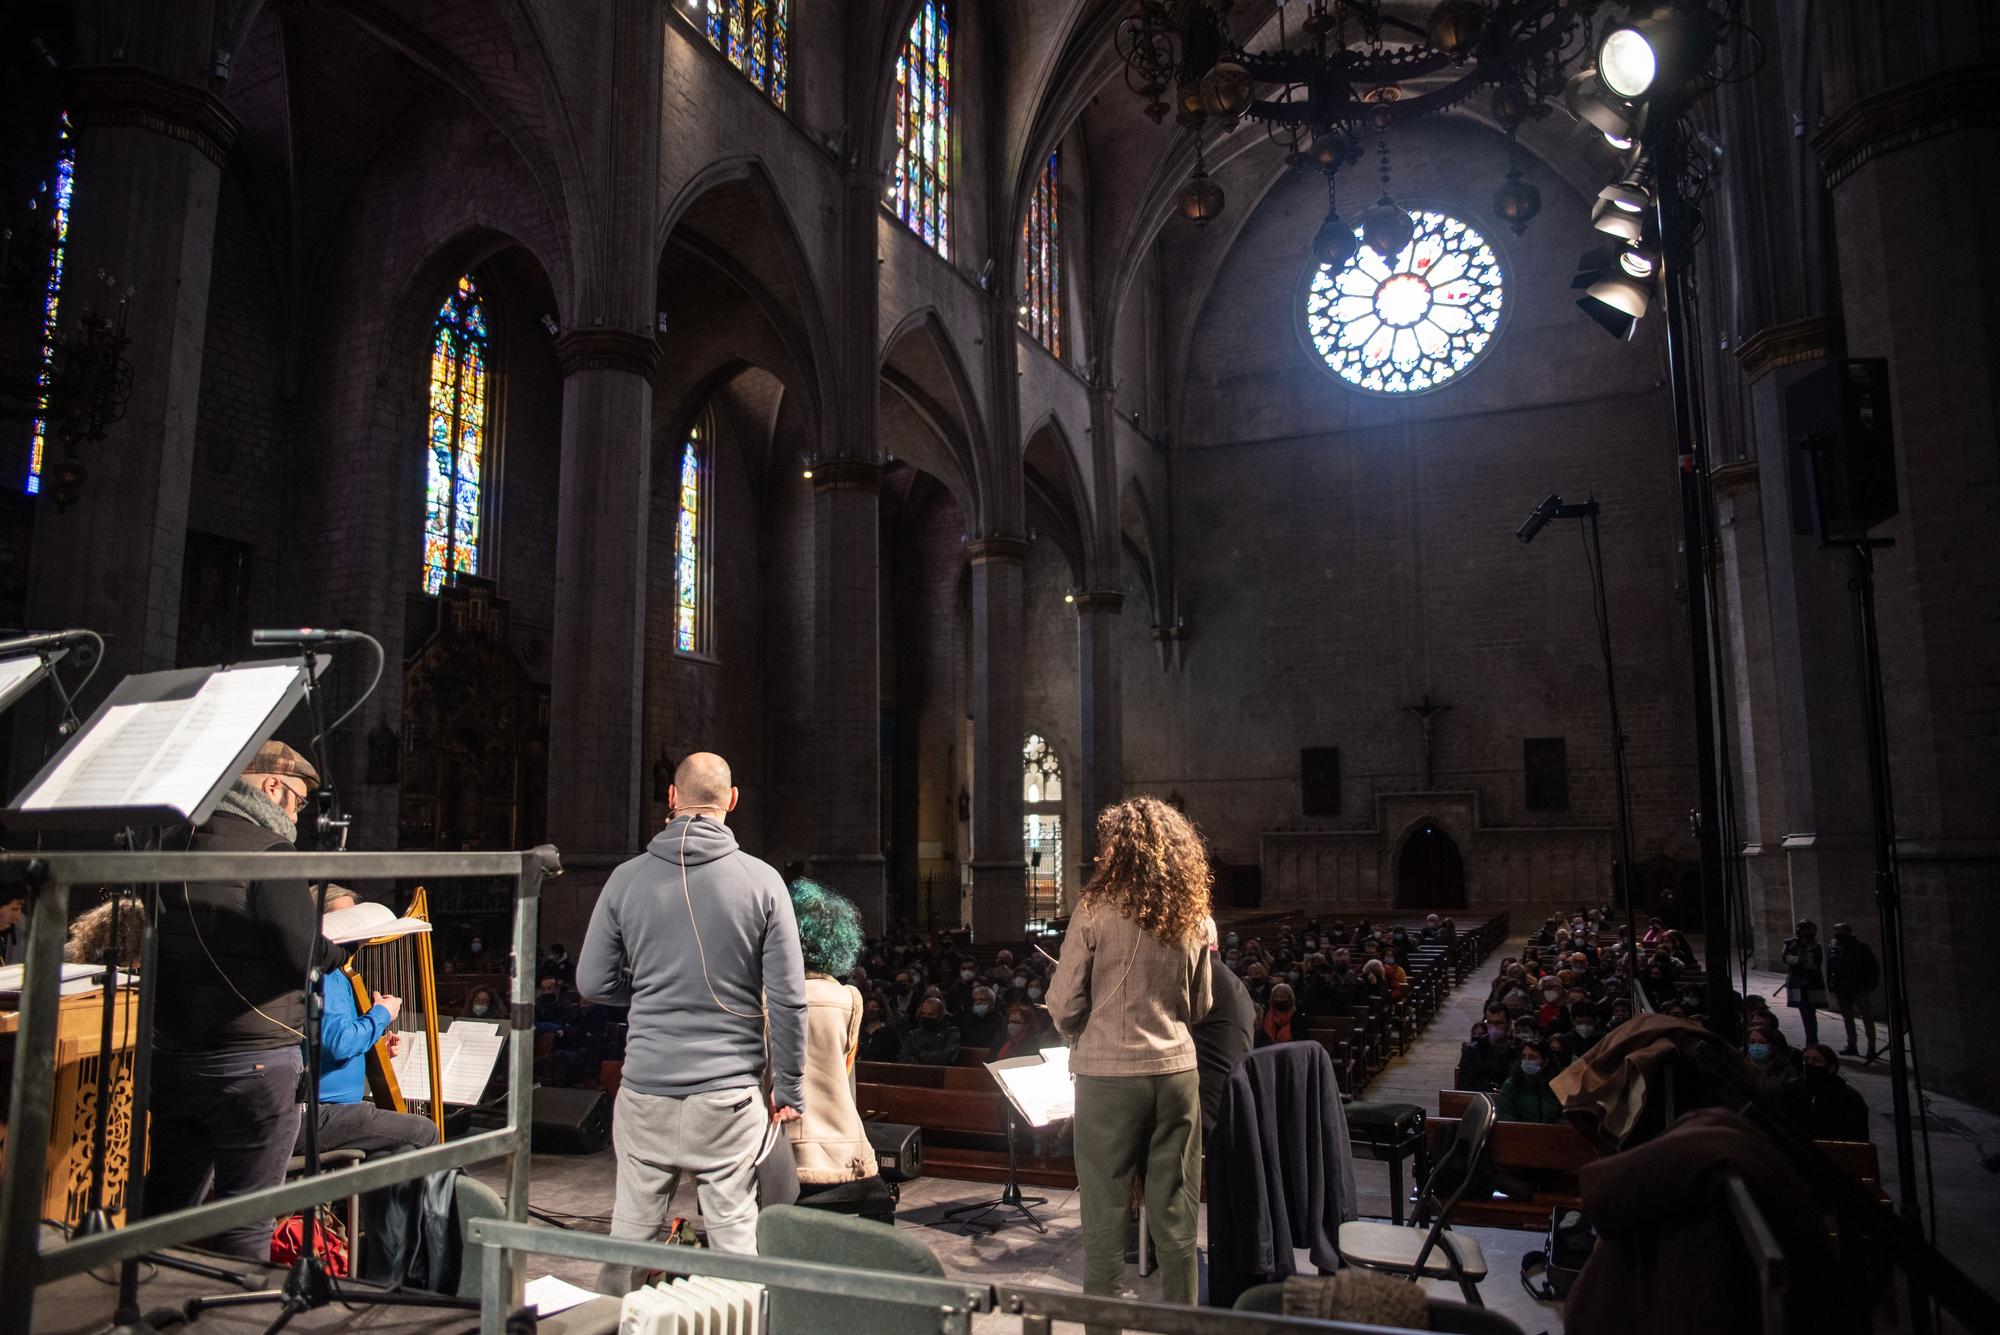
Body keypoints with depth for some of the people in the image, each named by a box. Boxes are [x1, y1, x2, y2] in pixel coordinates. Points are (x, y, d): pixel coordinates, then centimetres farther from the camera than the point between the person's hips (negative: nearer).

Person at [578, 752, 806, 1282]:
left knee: (632, 1229, 15)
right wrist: (789, 1088, 2)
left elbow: (593, 983, 3)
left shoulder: (627, 879, -3)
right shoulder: (762, 880, -8)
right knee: (735, 1230, 8)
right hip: (730, 1093, -2)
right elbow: (787, 998, -7)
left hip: (645, 1089, 2)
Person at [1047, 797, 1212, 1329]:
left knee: (1106, 1211, 6)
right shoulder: (1193, 919, 4)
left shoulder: (1096, 911, -10)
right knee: (1175, 1212, 12)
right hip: (1177, 1071, 4)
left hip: (1109, 1072, -4)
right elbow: (1199, 1007, 13)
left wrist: (1082, 1036, 13)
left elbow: (1064, 1006, -7)